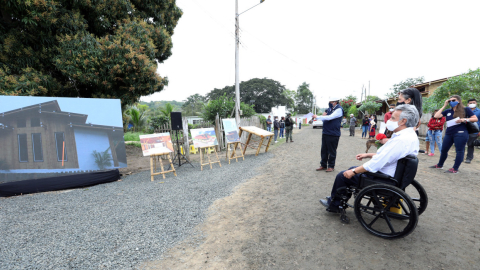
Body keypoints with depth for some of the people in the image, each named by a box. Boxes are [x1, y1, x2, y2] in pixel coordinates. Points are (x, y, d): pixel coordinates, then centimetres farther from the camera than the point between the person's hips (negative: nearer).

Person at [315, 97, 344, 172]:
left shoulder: (339, 109, -8)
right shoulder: (329, 109, 14)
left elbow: (329, 117, -21)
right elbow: (324, 119, 20)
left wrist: (317, 117, -17)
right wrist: (324, 114, -2)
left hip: (333, 134, -7)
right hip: (325, 132, 7)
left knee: (332, 151, 2)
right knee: (324, 150, 11)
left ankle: (331, 166, 14)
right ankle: (323, 165, 21)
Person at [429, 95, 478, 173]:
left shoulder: (465, 109, 2)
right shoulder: (448, 111, 11)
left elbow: (475, 119, 1)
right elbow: (436, 116, 1)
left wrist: (464, 119, -17)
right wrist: (444, 106, 3)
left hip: (460, 133, -5)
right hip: (449, 134, 5)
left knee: (460, 151, -1)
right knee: (444, 150, 11)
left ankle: (455, 169, 2)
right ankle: (440, 165, 26)